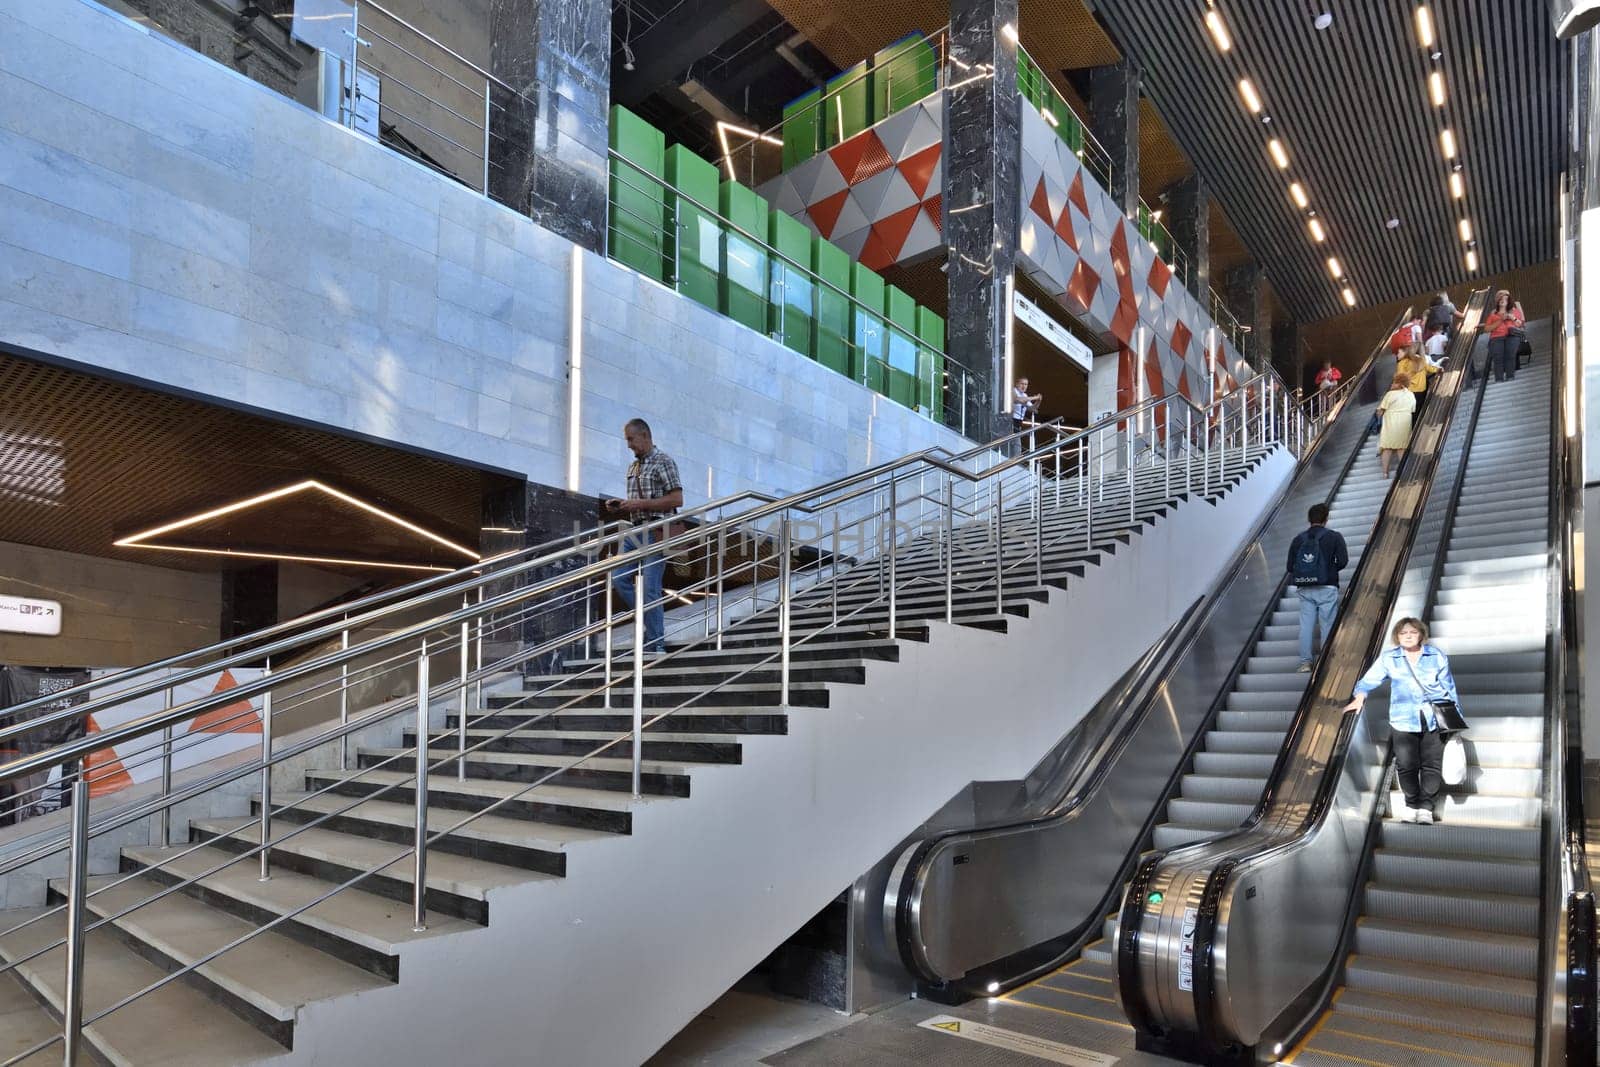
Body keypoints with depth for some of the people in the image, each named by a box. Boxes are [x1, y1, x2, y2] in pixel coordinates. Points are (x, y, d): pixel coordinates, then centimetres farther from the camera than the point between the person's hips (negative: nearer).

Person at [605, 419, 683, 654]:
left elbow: (677, 499, -14)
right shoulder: (633, 467, 18)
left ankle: (656, 645, 0)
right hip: (634, 531, 8)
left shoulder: (663, 462, -5)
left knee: (650, 588, -8)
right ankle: (651, 619, 16)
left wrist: (641, 504, -17)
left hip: (655, 533, -8)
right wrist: (621, 506, 5)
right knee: (619, 579, 2)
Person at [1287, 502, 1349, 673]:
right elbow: (1342, 561, -8)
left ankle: (1305, 662, 3)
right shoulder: (1334, 537, -2)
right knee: (1328, 624, 4)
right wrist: (1330, 570, 10)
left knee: (1306, 625, 5)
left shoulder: (1298, 539, 6)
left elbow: (1290, 566, 4)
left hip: (1304, 589, 3)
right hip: (1326, 588, -3)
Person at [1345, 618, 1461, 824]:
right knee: (1406, 765, -7)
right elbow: (1370, 679, 2)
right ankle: (1412, 805, 9)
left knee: (1431, 766, -2)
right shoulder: (1388, 658, 6)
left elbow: (1449, 688, 13)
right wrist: (1360, 696, -18)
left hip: (1435, 720, 1)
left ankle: (1426, 808, 6)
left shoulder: (1437, 657, 8)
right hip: (1404, 720, 0)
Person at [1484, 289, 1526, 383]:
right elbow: (1487, 328, 10)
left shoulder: (1514, 310, 25)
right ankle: (1499, 380, -33)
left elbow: (1520, 324, 19)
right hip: (1497, 337, 0)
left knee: (1510, 353, -27)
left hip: (1512, 335, 0)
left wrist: (1513, 318, 2)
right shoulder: (1493, 313, 22)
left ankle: (1510, 377, -33)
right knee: (1497, 356, -25)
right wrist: (1500, 320, 0)